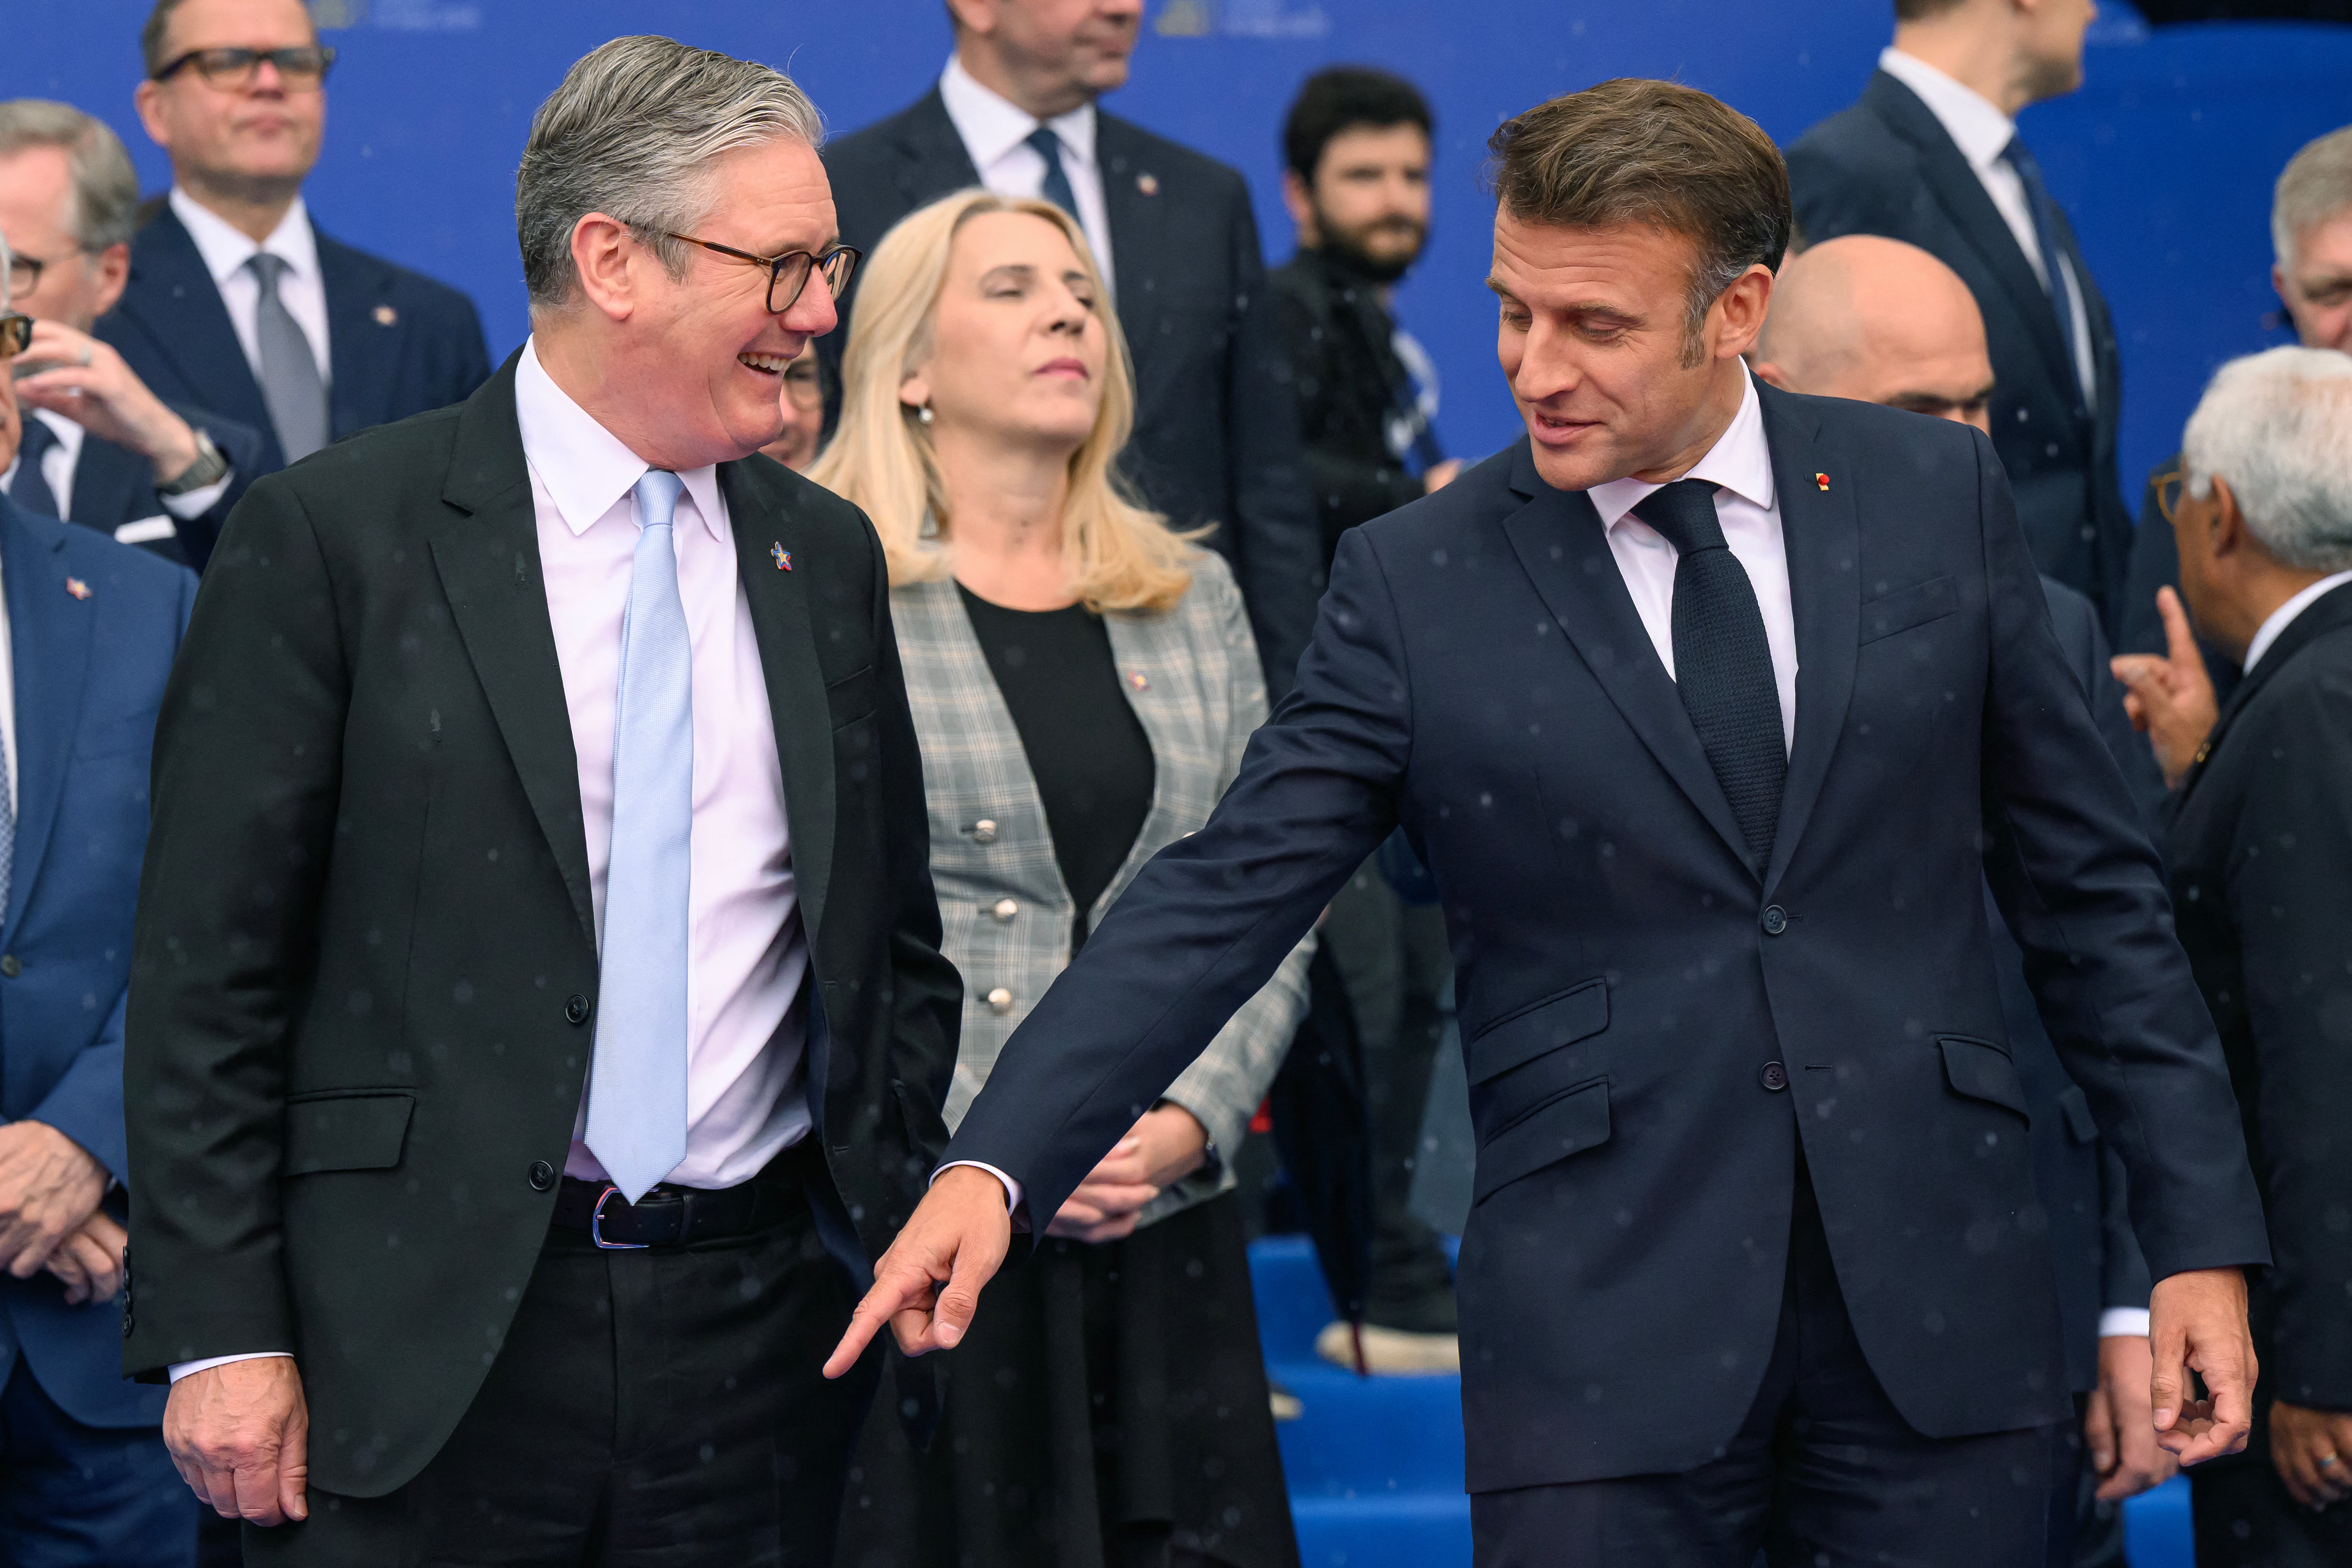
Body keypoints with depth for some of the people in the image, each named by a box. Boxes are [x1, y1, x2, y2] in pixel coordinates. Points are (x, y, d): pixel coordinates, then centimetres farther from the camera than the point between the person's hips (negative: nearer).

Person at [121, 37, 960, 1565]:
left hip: (758, 1326, 4)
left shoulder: (827, 556, 12)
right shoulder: (333, 535, -4)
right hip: (426, 1343, -4)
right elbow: (209, 969, -6)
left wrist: (900, 1238, 8)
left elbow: (895, 950, 20)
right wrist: (219, 1332, -11)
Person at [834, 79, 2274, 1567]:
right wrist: (991, 1168, -19)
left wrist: (2201, 1230, 5)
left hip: (1939, 1288, 2)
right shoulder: (1416, 585, -1)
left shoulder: (1936, 495, 4)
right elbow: (1218, 901, -6)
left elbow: (2088, 880, 8)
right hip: (1610, 1328, -1)